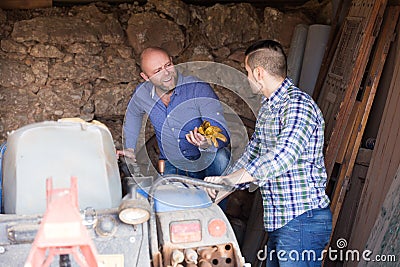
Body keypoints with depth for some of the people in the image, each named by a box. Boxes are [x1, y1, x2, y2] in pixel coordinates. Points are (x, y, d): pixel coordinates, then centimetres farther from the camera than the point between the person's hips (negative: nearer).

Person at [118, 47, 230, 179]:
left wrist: (208, 144, -46)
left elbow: (223, 134, -24)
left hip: (205, 162, -2)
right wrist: (130, 149, 19)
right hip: (171, 165, 3)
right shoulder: (141, 94, -4)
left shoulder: (199, 89, -17)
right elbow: (132, 114, 23)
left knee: (220, 157, -35)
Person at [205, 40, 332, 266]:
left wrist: (229, 179, -29)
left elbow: (282, 157, -31)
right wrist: (219, 188, 14)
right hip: (280, 221, 9)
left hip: (302, 221, -9)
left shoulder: (298, 105, -18)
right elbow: (252, 154, 20)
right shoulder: (267, 107, 14)